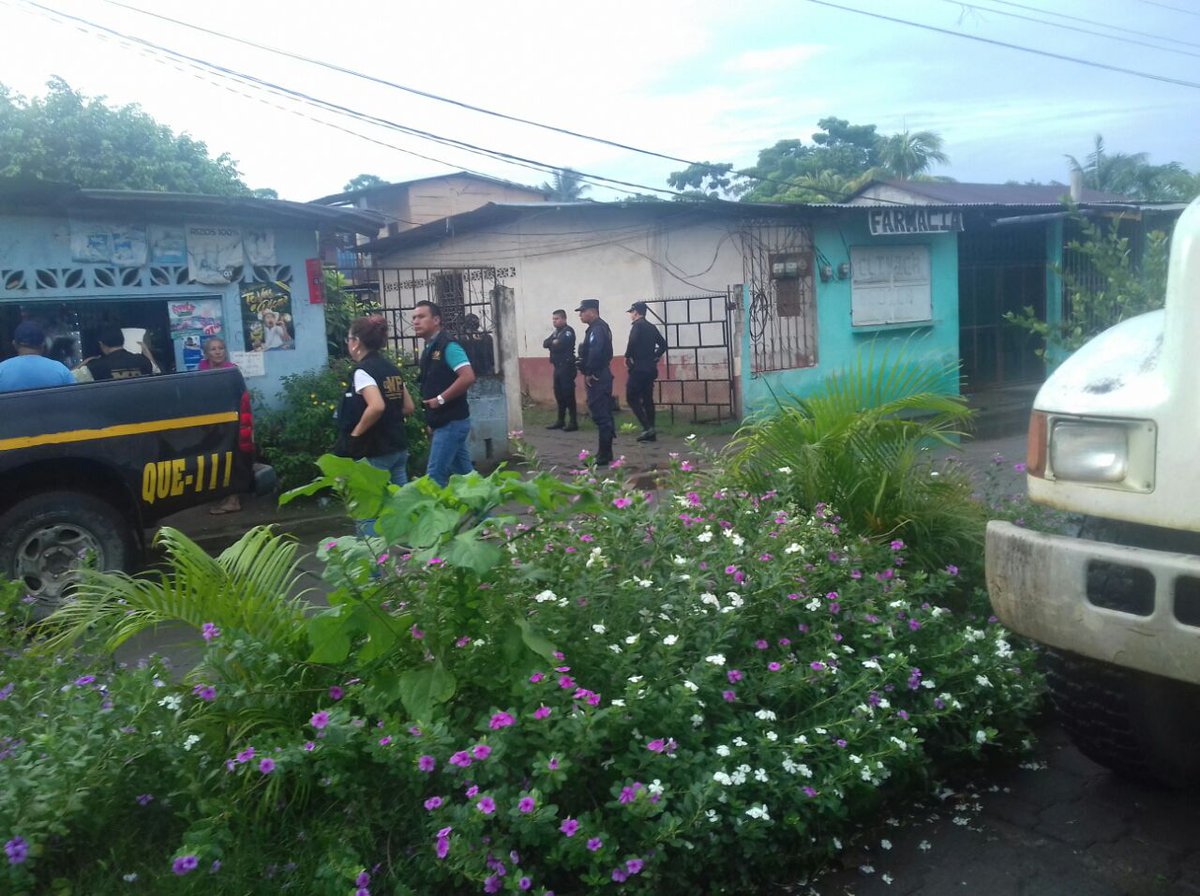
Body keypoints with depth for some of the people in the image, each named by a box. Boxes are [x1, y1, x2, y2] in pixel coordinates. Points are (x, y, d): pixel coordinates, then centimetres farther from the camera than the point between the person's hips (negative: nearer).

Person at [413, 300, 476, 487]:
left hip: (451, 422, -9)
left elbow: (468, 377, -25)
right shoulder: (429, 349, 15)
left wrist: (440, 399, -19)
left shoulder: (447, 346, -13)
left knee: (435, 477, -7)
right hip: (443, 422, 9)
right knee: (464, 474, 13)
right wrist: (432, 422, 20)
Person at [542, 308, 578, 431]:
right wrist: (554, 342, -10)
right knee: (559, 394, 11)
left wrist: (552, 343, -4)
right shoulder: (556, 332, 19)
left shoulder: (568, 331, -8)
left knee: (568, 394, -9)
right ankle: (561, 420, 19)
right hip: (557, 367, 9)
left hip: (566, 367, -9)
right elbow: (545, 343, 8)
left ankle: (573, 422, -7)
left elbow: (561, 344, -23)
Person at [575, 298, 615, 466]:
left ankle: (604, 456, -6)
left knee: (600, 416, -8)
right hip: (603, 375, 11)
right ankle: (606, 453, 22)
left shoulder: (596, 329, -15)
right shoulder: (601, 327, 17)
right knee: (605, 415, 14)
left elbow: (595, 352, -29)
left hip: (597, 378, -11)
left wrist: (588, 373, -19)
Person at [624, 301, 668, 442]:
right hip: (650, 368, 8)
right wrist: (654, 357, 16)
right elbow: (663, 344, 17)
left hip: (638, 368, -8)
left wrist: (627, 358, -12)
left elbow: (633, 342, -25)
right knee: (647, 399, 10)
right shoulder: (652, 327, 14)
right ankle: (651, 433, 10)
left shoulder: (638, 325, -9)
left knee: (631, 398, -3)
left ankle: (647, 427, -14)